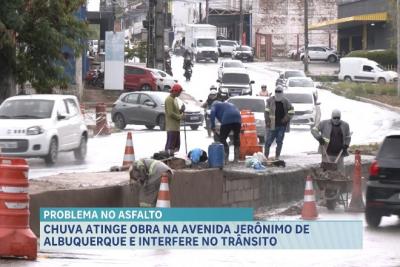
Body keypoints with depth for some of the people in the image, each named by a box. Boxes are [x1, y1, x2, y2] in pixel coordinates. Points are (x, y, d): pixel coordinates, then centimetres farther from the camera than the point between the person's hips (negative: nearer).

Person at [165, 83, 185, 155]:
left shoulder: (175, 99, 19)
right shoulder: (169, 99, -12)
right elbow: (170, 113, -20)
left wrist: (181, 110, 7)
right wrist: (180, 117, -10)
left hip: (176, 126, 10)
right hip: (172, 127, -10)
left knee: (177, 145, 11)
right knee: (170, 145, -13)